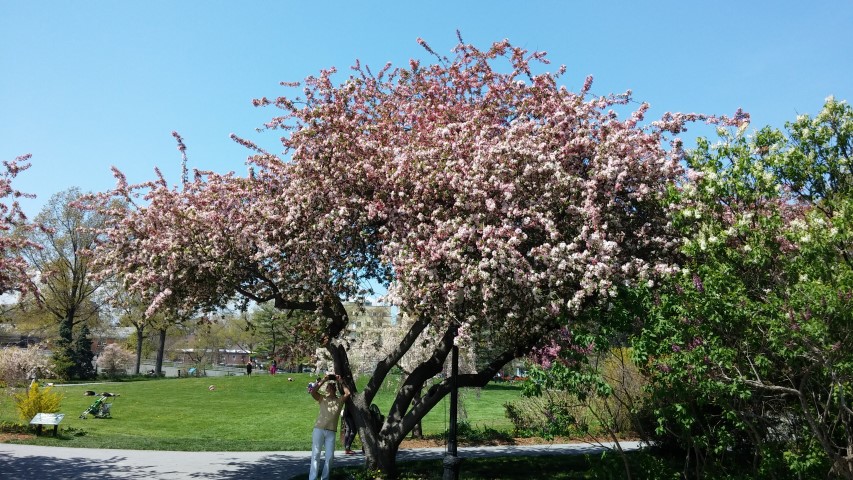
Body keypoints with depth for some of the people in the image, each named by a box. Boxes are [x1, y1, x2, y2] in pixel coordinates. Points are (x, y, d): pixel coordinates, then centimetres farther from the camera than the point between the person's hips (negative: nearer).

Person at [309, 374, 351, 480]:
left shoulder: (340, 400, 11)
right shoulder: (322, 398, 8)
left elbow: (348, 393, -6)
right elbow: (313, 392, -8)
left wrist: (340, 382, 2)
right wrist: (323, 381, -5)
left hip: (331, 432, 2)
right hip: (319, 429, -2)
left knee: (330, 456, 4)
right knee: (315, 454, -5)